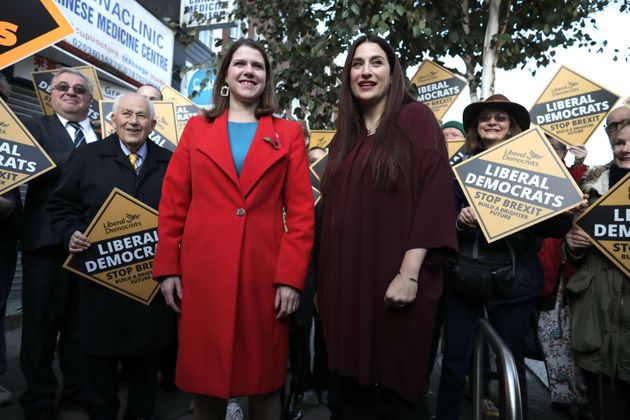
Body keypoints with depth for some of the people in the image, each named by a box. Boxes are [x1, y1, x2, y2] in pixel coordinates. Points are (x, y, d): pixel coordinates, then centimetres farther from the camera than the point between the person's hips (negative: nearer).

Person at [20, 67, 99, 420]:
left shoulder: (105, 136, 12)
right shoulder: (35, 128, 6)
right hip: (47, 241, -2)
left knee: (82, 322, 13)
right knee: (42, 322, 8)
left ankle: (78, 391, 29)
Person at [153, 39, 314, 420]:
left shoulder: (289, 134, 7)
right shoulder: (197, 129, 10)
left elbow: (301, 210, 0)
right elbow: (173, 203, 7)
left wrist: (291, 277, -8)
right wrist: (168, 268, 0)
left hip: (265, 273, 0)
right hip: (203, 272, 1)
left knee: (265, 378, 11)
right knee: (205, 374, 12)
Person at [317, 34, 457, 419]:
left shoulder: (416, 118, -2)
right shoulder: (346, 134, 15)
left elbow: (434, 195, -12)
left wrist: (409, 273, -20)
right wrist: (325, 283, 12)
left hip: (394, 281, -6)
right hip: (347, 283, 6)